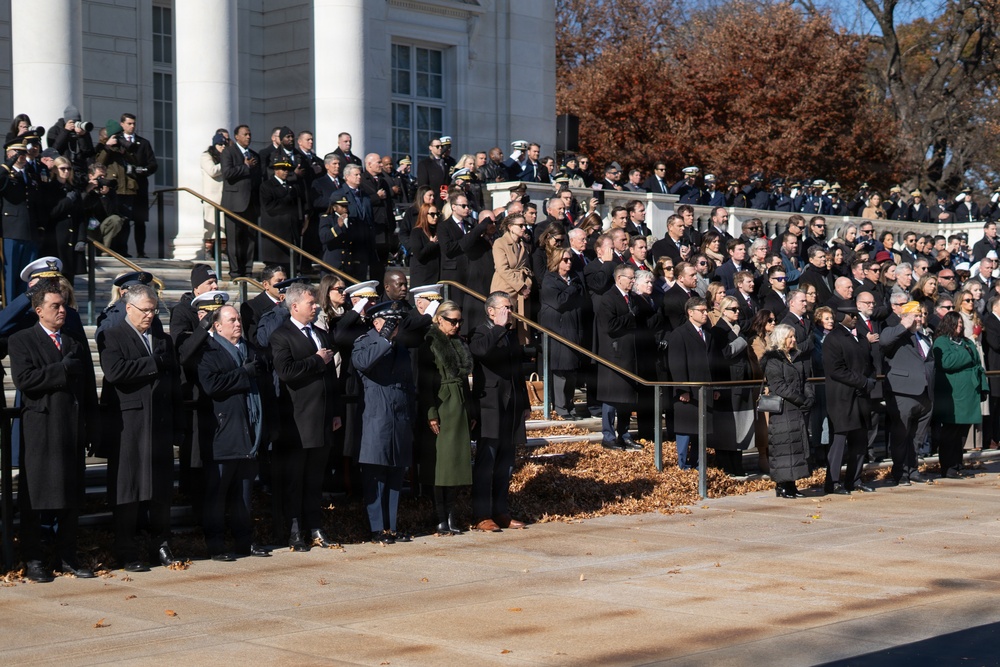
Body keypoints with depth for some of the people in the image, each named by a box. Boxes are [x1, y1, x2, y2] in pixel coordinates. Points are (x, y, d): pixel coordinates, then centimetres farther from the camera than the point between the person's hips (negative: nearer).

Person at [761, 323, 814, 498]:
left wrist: (808, 398, 0)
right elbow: (779, 386, -15)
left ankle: (790, 485, 12)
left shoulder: (795, 358, 17)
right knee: (784, 445, -7)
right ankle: (782, 486, -2)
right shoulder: (773, 360, -9)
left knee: (798, 443, 7)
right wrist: (802, 401, -14)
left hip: (798, 411, 8)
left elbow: (804, 382, 19)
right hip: (782, 411, -8)